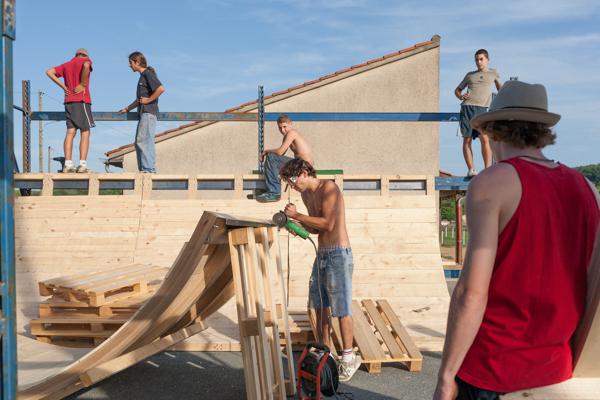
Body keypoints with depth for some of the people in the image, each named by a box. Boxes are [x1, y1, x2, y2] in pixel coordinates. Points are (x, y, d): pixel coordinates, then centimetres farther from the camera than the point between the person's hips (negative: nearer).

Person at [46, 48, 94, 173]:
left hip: (69, 101, 6)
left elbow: (49, 72, 14)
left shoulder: (66, 65, 21)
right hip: (82, 101, -5)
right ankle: (82, 164, -12)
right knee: (85, 133, -4)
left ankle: (68, 164, -6)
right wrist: (83, 85, -13)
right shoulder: (86, 60, 4)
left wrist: (63, 86, 8)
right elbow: (86, 66, -21)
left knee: (70, 132, 1)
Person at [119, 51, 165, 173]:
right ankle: (143, 169, 11)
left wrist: (148, 100, -16)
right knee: (139, 142, 9)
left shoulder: (148, 74, -7)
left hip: (149, 112, -10)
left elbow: (161, 89, -24)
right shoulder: (143, 75, 22)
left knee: (144, 140, -14)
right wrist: (127, 109, 29)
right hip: (144, 113, 10)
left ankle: (149, 169, -15)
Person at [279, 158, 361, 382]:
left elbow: (328, 224, -22)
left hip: (338, 255, -9)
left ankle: (349, 358, 9)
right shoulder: (306, 195, 12)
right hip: (321, 254, 9)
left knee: (341, 309, -3)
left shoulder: (328, 188, -14)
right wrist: (296, 221, -2)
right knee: (320, 307, 13)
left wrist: (298, 215, -16)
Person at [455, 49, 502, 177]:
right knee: (467, 140, -4)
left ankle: (488, 169, -14)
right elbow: (457, 90, 26)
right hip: (467, 108, 2)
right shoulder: (470, 75, 20)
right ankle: (471, 169, -2)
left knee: (485, 138, -17)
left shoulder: (493, 73, 19)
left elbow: (500, 87, 33)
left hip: (481, 109, -2)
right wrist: (461, 96, 4)